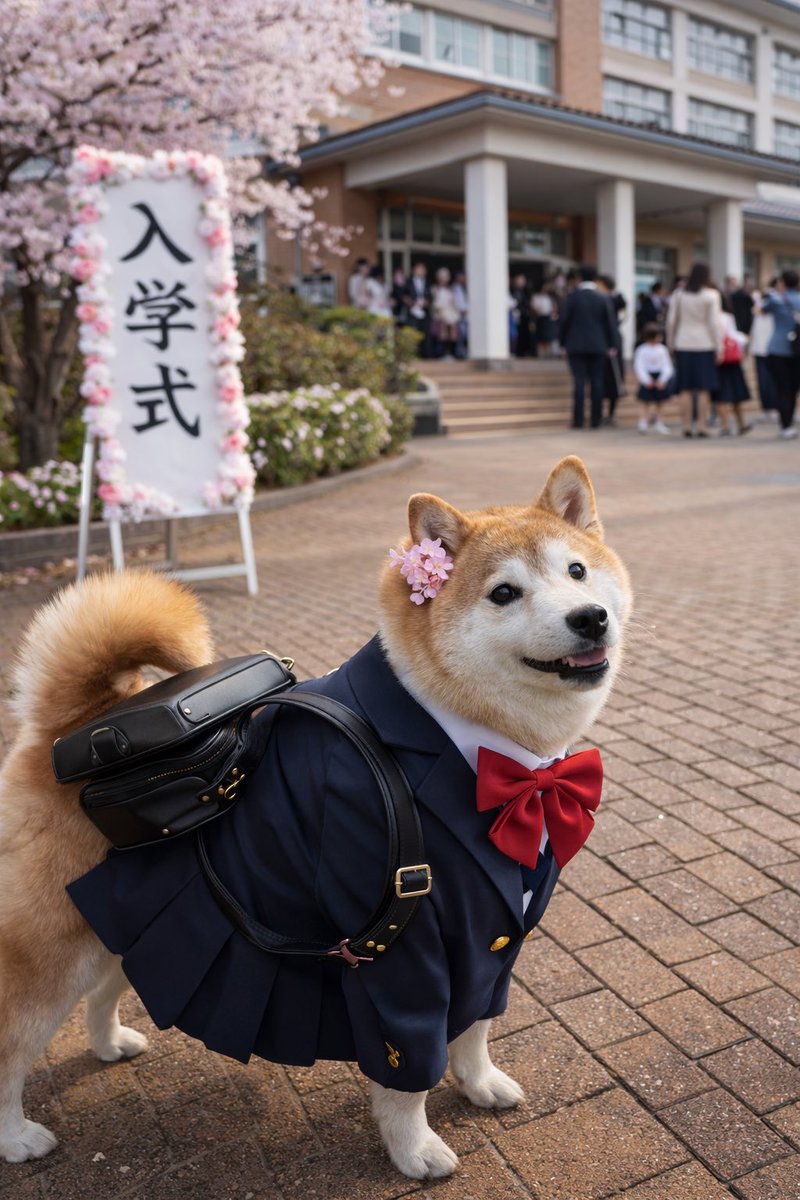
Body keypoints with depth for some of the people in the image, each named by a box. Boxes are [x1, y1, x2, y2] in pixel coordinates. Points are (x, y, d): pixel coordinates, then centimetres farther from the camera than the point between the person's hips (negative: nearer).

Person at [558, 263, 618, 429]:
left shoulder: (572, 296, -3)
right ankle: (595, 419, 6)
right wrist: (611, 345, 9)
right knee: (597, 382, 5)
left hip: (576, 346, -1)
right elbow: (610, 323, 2)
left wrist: (562, 343, 5)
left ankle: (578, 420, -6)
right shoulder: (603, 298, 1)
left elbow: (565, 321, -3)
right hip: (598, 346, 1)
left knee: (579, 382, -2)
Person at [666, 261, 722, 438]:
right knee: (704, 389, 2)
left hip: (683, 344, 2)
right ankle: (702, 425, 0)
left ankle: (687, 425, 4)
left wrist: (671, 343, 14)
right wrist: (719, 346, -2)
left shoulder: (678, 295, 3)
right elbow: (714, 322, -6)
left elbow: (671, 320, 5)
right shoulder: (711, 295, -4)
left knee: (686, 389, 5)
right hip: (705, 345, -2)